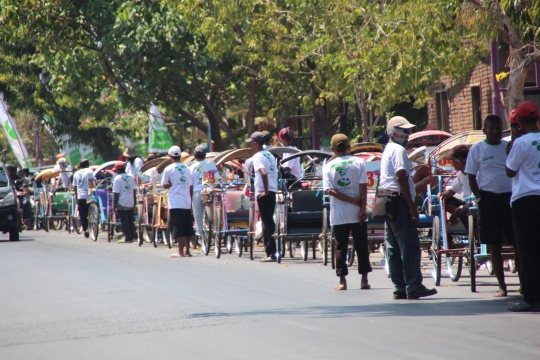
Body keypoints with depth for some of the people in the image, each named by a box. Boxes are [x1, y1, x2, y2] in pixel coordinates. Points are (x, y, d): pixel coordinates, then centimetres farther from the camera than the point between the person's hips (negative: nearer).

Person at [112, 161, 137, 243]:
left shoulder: (117, 178, -12)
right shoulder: (131, 177, 4)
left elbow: (116, 194, -13)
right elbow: (134, 190, 8)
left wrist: (114, 206, -8)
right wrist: (135, 202, 16)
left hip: (122, 204, -5)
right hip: (131, 203, 5)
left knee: (124, 221, 0)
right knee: (130, 221, 13)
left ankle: (128, 237, -2)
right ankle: (132, 237, 16)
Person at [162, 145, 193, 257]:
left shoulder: (169, 169, -6)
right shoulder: (187, 169, 7)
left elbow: (165, 185, -2)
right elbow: (191, 186, 9)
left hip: (175, 203, -5)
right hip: (187, 202, 5)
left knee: (177, 227, -4)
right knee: (187, 226, 11)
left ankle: (181, 252, -9)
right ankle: (187, 251, 16)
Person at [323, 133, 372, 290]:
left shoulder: (328, 167, 0)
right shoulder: (359, 162, -2)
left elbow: (330, 190, -9)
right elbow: (363, 187, -8)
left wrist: (352, 200, -9)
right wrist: (362, 207, -7)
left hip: (338, 215, 0)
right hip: (357, 213, 0)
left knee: (340, 247, 6)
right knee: (361, 246, 6)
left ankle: (342, 281, 2)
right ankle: (364, 280, 6)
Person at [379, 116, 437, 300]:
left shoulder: (388, 150, 21)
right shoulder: (398, 150, -10)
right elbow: (401, 178, -18)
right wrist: (412, 207, -18)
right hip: (399, 202, -10)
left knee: (394, 248, 7)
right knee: (410, 246, -10)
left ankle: (399, 288, 9)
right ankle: (413, 286, -12)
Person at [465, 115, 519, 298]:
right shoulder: (477, 149, 2)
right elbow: (471, 177, 4)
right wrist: (480, 198, -5)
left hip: (510, 198, 1)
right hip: (489, 198, -1)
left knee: (518, 243, 0)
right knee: (495, 246, 3)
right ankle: (501, 286, 9)